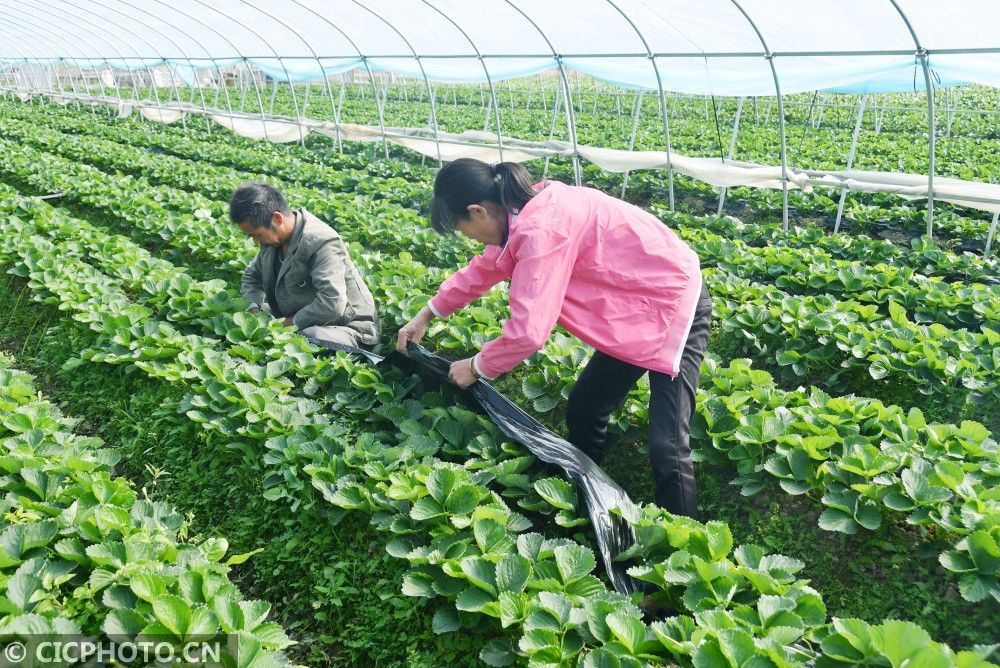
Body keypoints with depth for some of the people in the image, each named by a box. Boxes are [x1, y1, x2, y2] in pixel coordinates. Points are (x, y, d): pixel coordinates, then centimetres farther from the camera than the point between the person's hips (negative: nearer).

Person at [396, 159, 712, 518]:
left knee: (667, 446, -14)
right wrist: (427, 314, 23)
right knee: (582, 410, 15)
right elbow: (485, 268, 19)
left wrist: (476, 367, -11)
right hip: (637, 309, 10)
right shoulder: (528, 210, 1)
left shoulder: (540, 229, -29)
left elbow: (527, 332, -29)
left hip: (675, 304, -10)